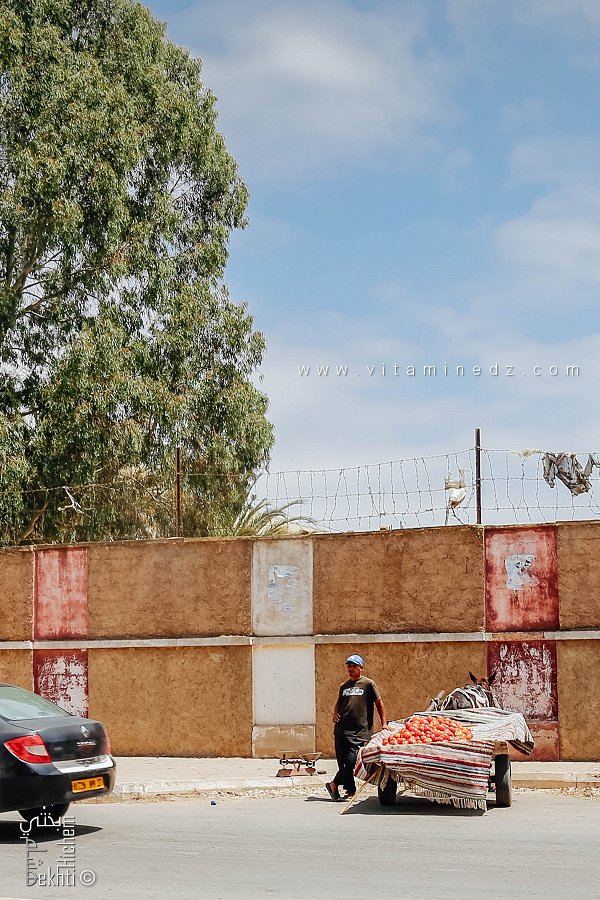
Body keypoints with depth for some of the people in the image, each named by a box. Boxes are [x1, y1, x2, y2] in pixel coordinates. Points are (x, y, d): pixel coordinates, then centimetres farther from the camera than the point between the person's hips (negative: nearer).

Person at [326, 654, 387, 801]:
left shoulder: (368, 684, 2)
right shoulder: (344, 686, 16)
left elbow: (379, 703, 5)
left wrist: (384, 723, 1)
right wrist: (335, 714, 7)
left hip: (359, 732, -5)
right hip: (341, 729, 5)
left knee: (350, 761, -15)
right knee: (342, 762, 4)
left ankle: (334, 784, 0)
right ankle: (351, 791, 13)